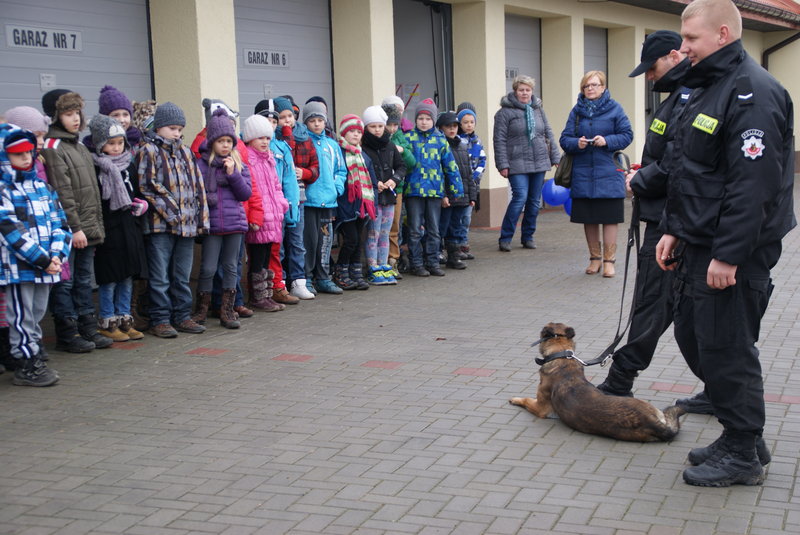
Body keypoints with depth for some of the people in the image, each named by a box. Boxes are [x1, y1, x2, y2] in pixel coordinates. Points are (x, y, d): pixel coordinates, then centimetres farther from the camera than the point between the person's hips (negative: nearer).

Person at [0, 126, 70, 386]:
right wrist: (43, 260, -18)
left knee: (37, 314, 16)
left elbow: (59, 223, 9)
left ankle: (35, 359, 28)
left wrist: (57, 254, -7)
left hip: (45, 266, 7)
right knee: (22, 316, 0)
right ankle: (26, 366, 8)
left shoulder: (42, 187, 11)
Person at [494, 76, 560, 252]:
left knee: (534, 201, 8)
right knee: (520, 198, -14)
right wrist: (503, 165, -11)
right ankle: (505, 238, -4)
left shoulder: (538, 110, 11)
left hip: (539, 162, 5)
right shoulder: (505, 112, -4)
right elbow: (499, 140, -6)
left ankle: (528, 236, 20)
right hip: (517, 164, -5)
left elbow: (548, 134, 16)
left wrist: (555, 157, 11)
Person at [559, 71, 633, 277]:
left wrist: (607, 141, -17)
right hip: (583, 174, 3)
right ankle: (595, 258, 23)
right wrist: (576, 143, -14)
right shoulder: (577, 110, 7)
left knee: (609, 218, 1)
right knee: (589, 219, 9)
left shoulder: (614, 108, -1)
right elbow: (565, 139, 6)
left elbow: (627, 135, -2)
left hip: (608, 174, -3)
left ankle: (609, 260, 10)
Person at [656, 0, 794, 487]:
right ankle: (742, 436, 29)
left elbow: (754, 185, -25)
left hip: (733, 252, -10)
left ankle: (742, 455, 13)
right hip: (702, 246, 10)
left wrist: (728, 255, -25)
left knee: (726, 347, -2)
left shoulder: (753, 94, -18)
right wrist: (674, 230, 16)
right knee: (693, 337, 16)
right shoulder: (708, 89, 15)